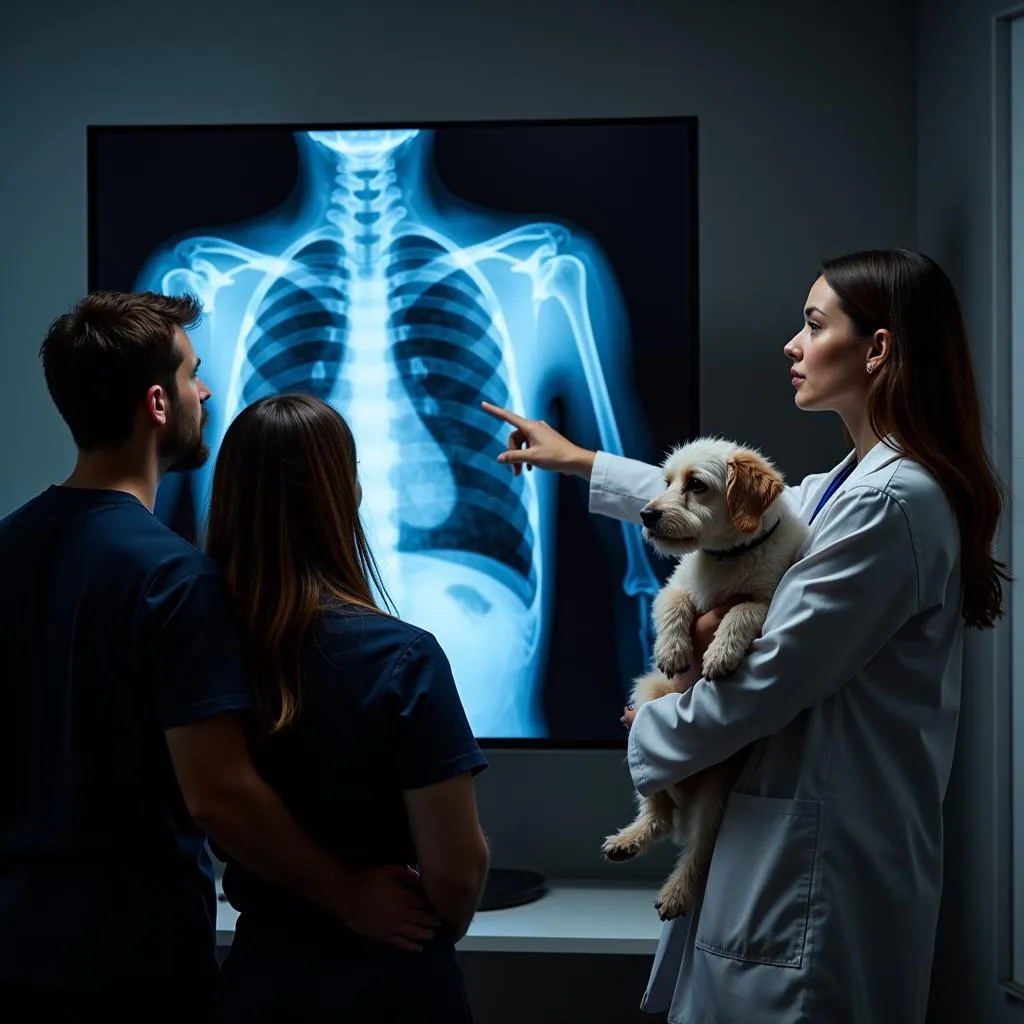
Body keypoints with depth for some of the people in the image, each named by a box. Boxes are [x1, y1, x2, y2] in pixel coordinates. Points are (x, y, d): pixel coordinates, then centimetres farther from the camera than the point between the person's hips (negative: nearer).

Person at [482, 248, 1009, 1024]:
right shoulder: (849, 486, 11)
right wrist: (576, 460, 34)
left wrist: (651, 738, -2)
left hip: (820, 867, -9)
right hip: (799, 842, 9)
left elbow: (767, 678, -20)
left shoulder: (889, 503, -21)